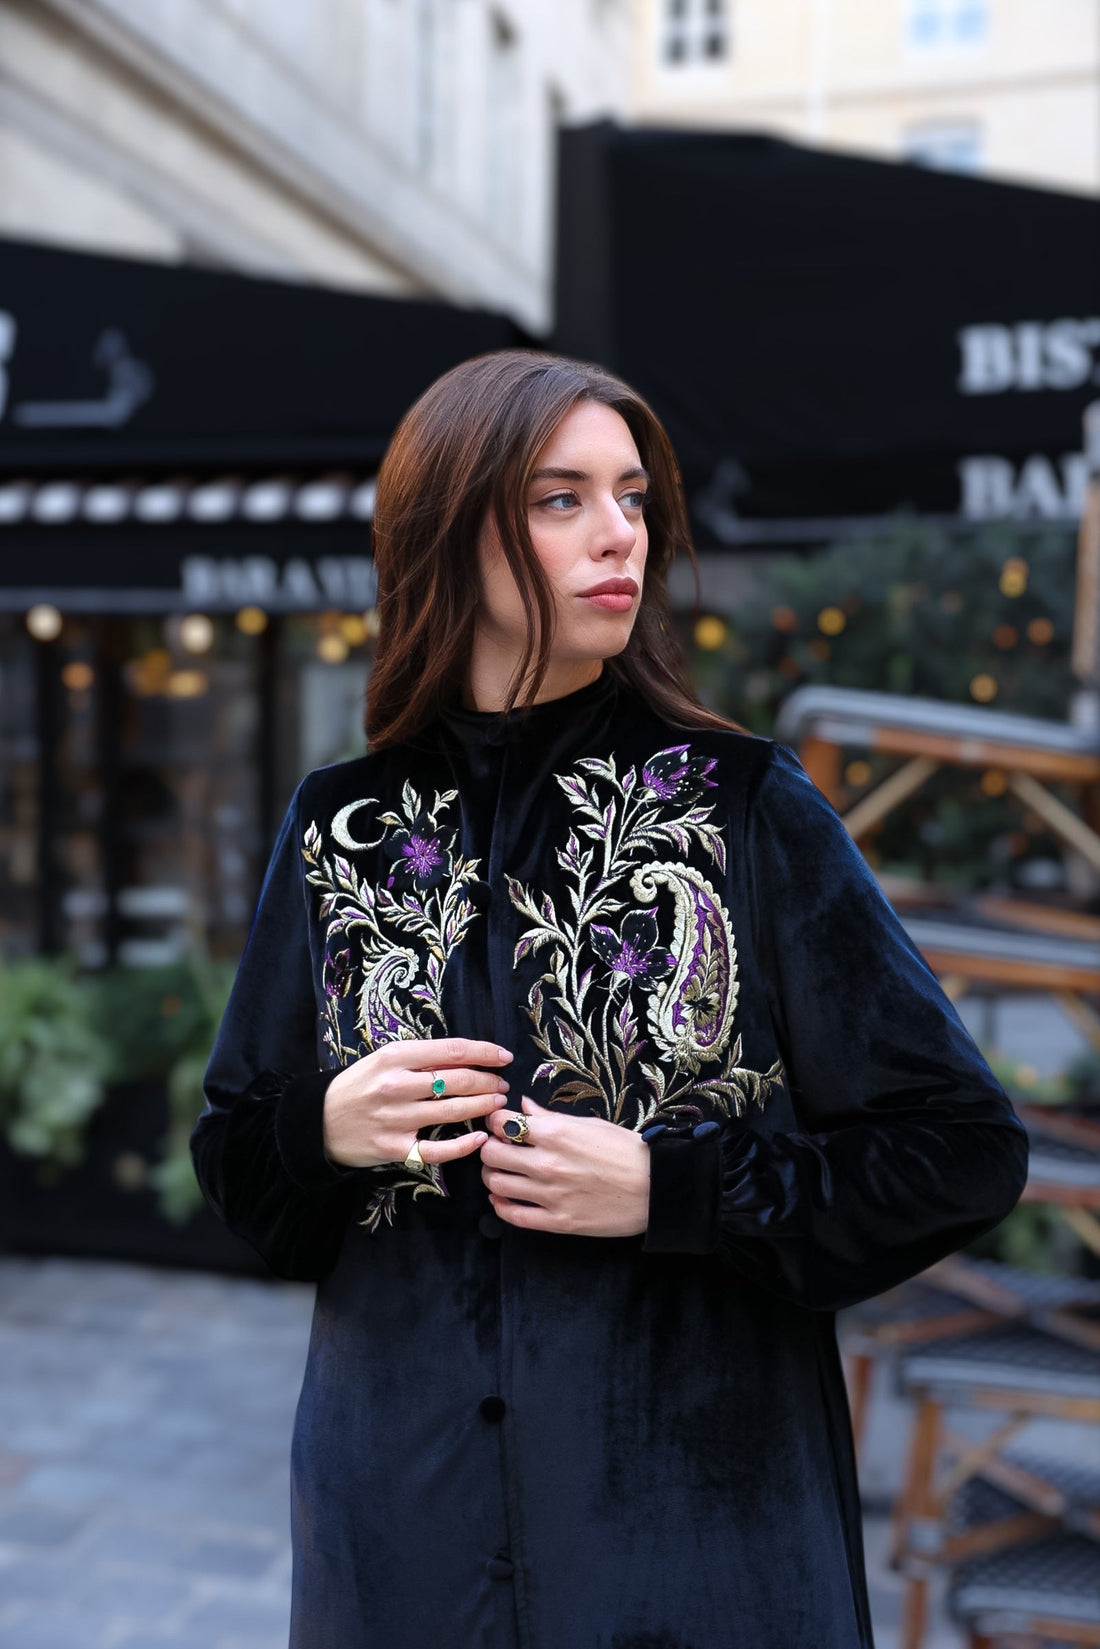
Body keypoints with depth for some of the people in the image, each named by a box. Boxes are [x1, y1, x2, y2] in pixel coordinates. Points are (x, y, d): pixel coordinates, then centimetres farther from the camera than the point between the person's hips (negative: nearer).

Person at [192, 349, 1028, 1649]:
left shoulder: (750, 809, -9)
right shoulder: (342, 828, -1)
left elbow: (964, 1150, -7)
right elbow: (237, 1168, 8)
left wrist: (672, 1189, -18)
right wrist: (327, 1131, -14)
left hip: (702, 1518, -2)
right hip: (406, 1513, 3)